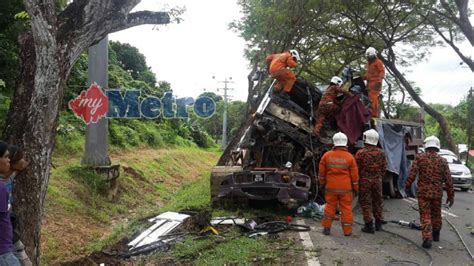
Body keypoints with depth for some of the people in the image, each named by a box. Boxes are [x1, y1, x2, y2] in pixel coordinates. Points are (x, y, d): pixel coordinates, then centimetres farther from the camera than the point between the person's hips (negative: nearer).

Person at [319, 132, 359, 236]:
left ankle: (327, 228, 14)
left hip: (331, 187, 1)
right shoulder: (349, 157, -7)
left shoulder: (327, 155, -3)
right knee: (346, 208, 6)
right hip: (346, 188, -1)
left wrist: (322, 183, 19)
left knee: (330, 206, 11)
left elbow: (322, 172, 6)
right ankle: (347, 230, 10)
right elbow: (354, 174, -1)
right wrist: (355, 187, 10)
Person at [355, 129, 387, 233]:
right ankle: (378, 224, 25)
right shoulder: (381, 153, 0)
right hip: (377, 181, 4)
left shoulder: (360, 153, -13)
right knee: (377, 201, 16)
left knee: (365, 203, 3)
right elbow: (384, 168, 6)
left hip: (364, 181, -4)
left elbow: (357, 169, -9)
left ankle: (369, 225, 3)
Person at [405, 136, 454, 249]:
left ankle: (427, 239, -11)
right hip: (437, 193, 3)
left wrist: (407, 185, 4)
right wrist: (451, 195, 8)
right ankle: (436, 235, 36)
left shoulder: (420, 158, -6)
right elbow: (448, 180, 1)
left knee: (425, 215, 0)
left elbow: (412, 174, -11)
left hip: (423, 192, -3)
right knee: (436, 214, 20)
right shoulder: (443, 161, 1)